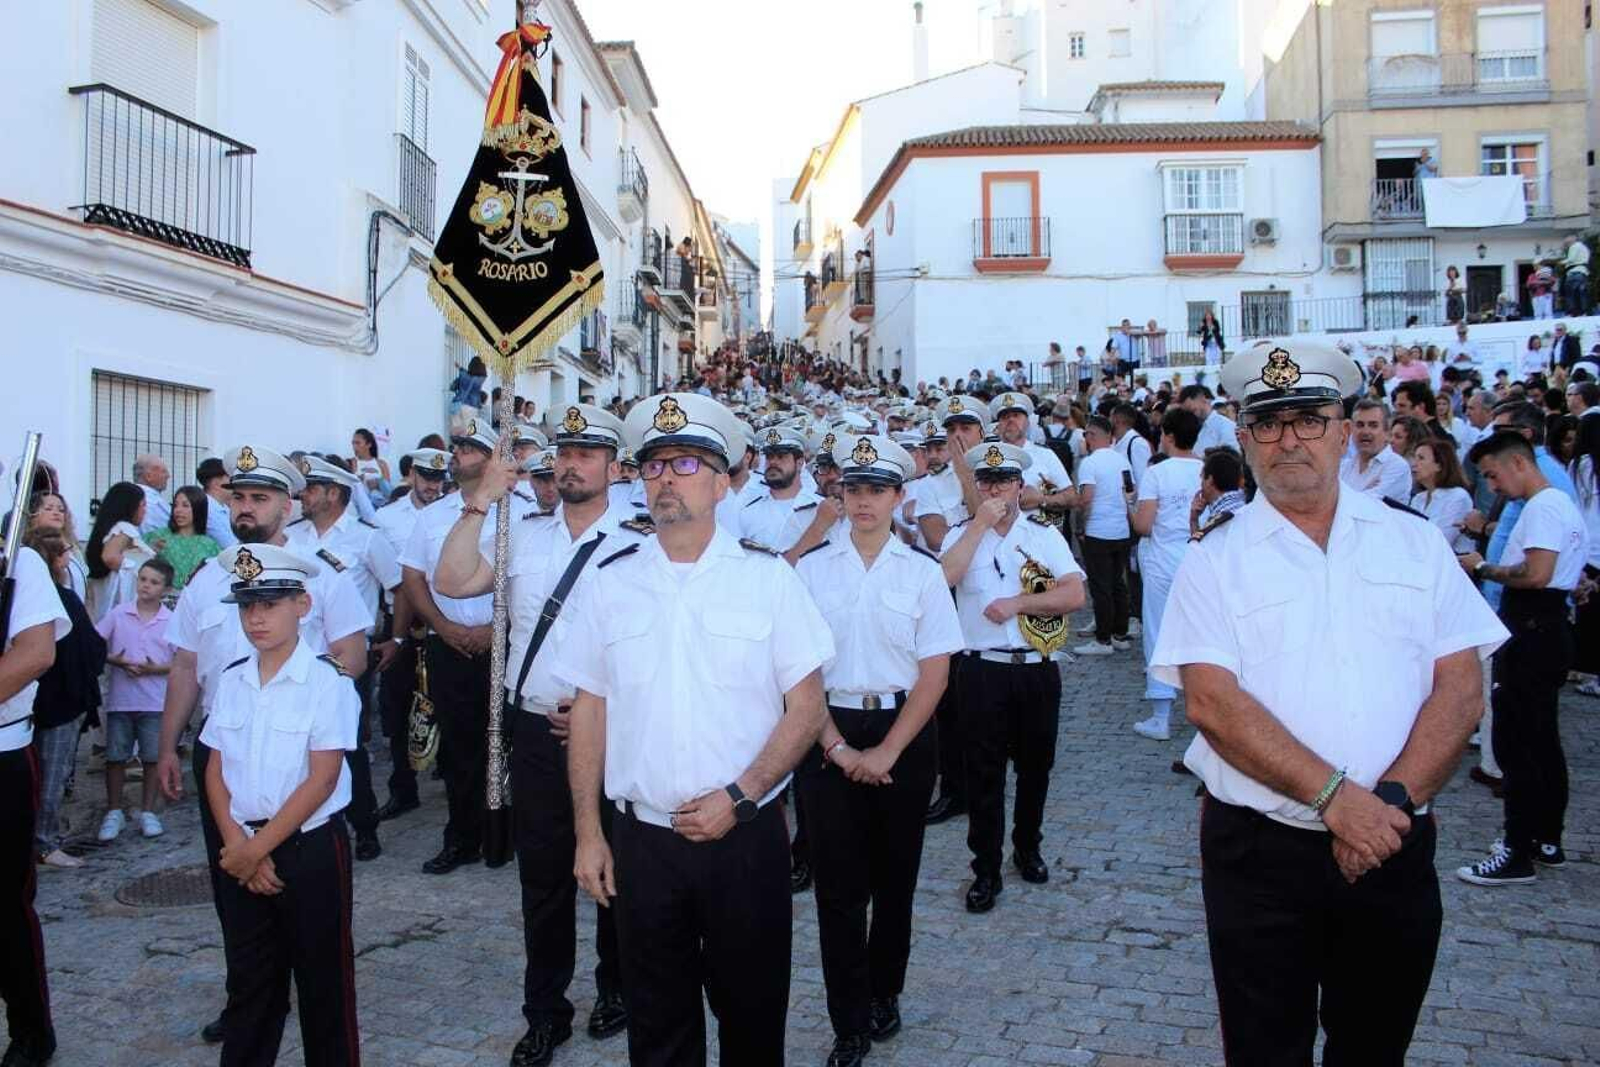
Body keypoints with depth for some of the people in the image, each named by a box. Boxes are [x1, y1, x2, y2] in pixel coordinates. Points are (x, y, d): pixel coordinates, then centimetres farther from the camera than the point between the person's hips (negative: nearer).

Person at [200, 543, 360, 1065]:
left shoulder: (327, 680, -12)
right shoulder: (232, 680, 5)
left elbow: (322, 779, -15)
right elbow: (216, 772, 6)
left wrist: (259, 846, -14)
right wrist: (238, 846, -6)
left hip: (311, 849, -5)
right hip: (241, 856, 5)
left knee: (323, 983, 7)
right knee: (248, 982, 15)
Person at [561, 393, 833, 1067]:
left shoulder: (767, 577, -4)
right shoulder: (609, 582, 2)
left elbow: (806, 708, -4)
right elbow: (590, 710, 6)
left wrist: (737, 798, -14)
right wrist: (588, 832, 3)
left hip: (745, 837, -2)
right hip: (642, 840, 2)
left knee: (752, 1012, 12)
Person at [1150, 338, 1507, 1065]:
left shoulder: (1414, 542, 5)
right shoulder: (1215, 561, -3)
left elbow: (1460, 687, -1)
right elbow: (1211, 702, -13)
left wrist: (1392, 800, -14)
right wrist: (1335, 795, -20)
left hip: (1393, 849, 2)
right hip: (1259, 850, -2)